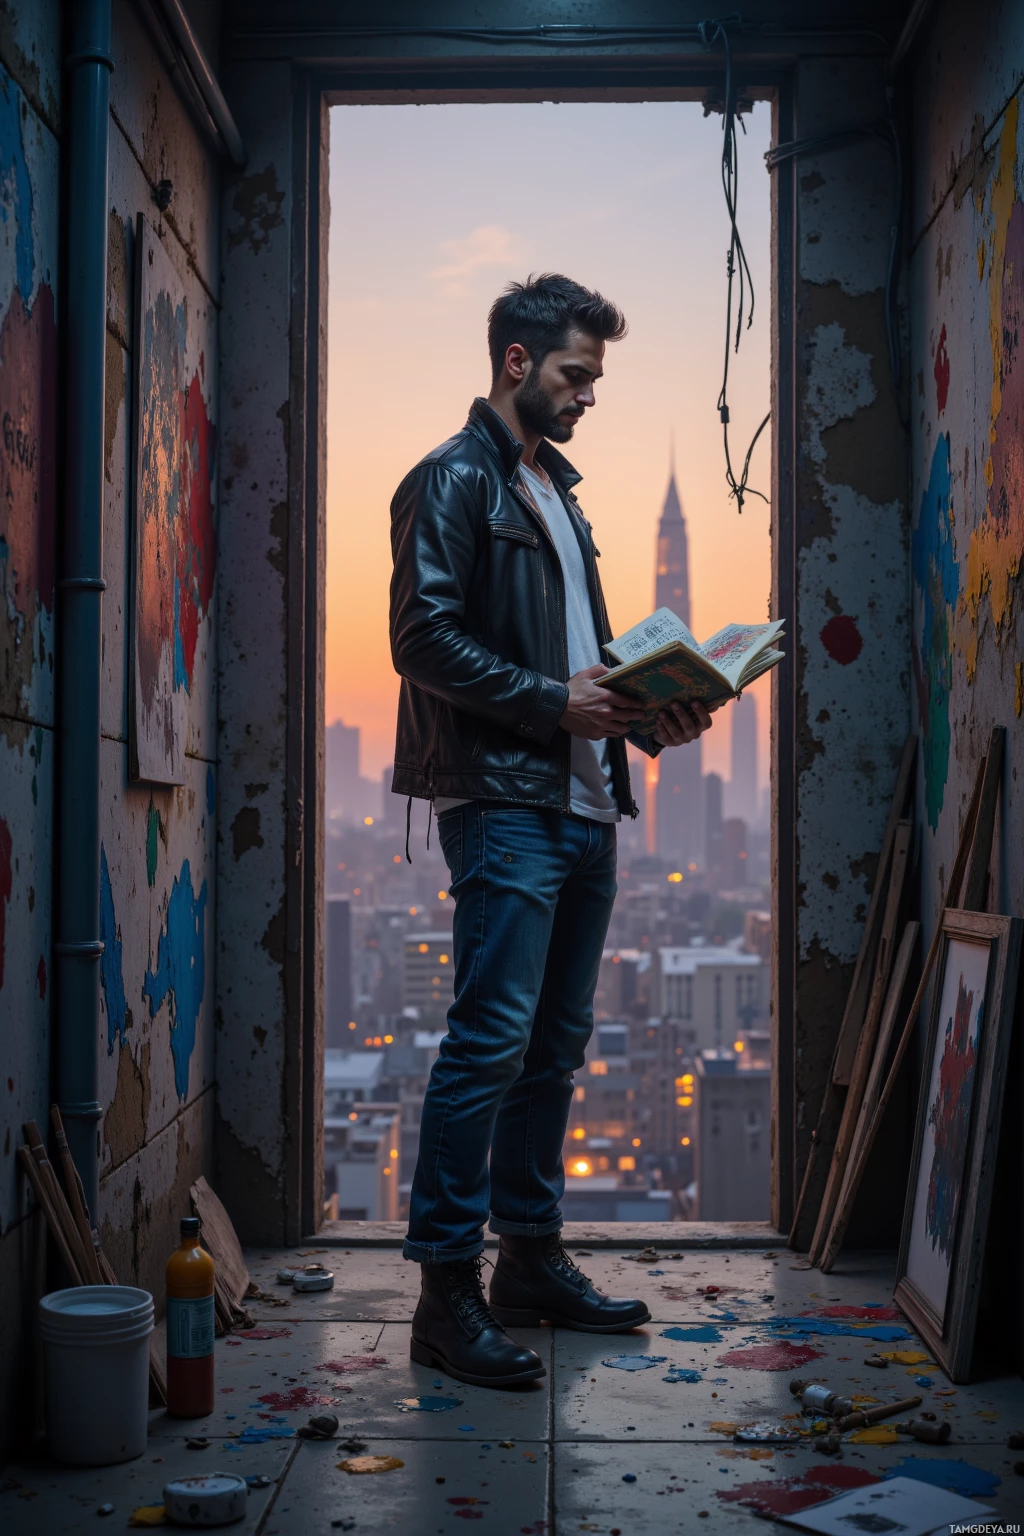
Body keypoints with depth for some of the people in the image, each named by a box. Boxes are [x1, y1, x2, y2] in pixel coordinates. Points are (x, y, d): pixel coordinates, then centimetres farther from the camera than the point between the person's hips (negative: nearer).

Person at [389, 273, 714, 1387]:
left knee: (556, 1041, 12)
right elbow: (425, 637, -14)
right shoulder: (452, 481, -4)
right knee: (491, 1039, -10)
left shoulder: (556, 487, 23)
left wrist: (643, 710, 9)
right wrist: (555, 702, -17)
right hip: (502, 803, -9)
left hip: (583, 804, 9)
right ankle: (446, 1288, -3)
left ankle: (532, 1259, 22)